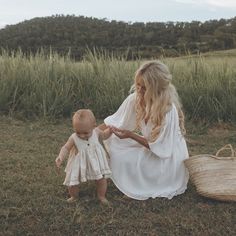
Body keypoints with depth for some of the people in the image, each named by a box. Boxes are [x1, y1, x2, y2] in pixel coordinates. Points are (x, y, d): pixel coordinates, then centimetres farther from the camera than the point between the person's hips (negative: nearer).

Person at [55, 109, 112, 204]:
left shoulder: (96, 132, -14)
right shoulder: (73, 138, -21)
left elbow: (104, 135, 7)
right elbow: (66, 148, -12)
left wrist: (110, 130, -12)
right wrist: (60, 157, -30)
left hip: (96, 162, 1)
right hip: (79, 164, -1)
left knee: (102, 179, 2)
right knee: (72, 182, 1)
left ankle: (101, 196, 29)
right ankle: (74, 196, 32)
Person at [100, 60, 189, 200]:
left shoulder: (169, 110, -31)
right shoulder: (136, 99, -16)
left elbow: (158, 148, -23)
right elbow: (113, 122, -8)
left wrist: (131, 135, -29)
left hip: (166, 155, -6)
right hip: (148, 144, 6)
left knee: (123, 159, -20)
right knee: (114, 146, -9)